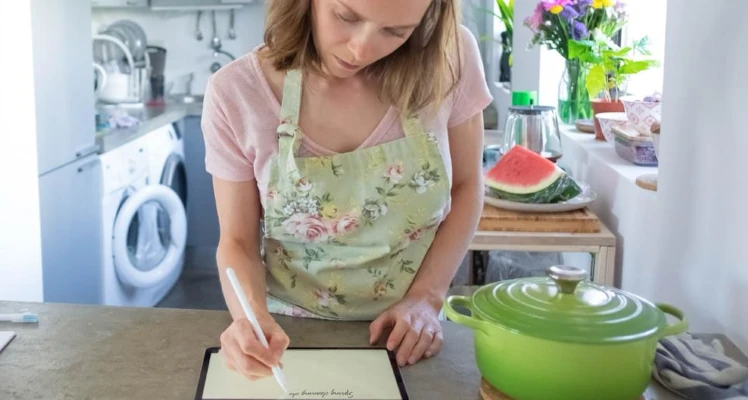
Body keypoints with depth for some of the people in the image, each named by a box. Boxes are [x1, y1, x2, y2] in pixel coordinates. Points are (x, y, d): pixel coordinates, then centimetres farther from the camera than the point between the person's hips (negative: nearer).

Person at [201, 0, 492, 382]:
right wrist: (252, 318, -23)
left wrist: (426, 298, -8)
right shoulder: (236, 93, -13)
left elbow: (465, 187, 2)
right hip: (289, 337, 0)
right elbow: (238, 241, -5)